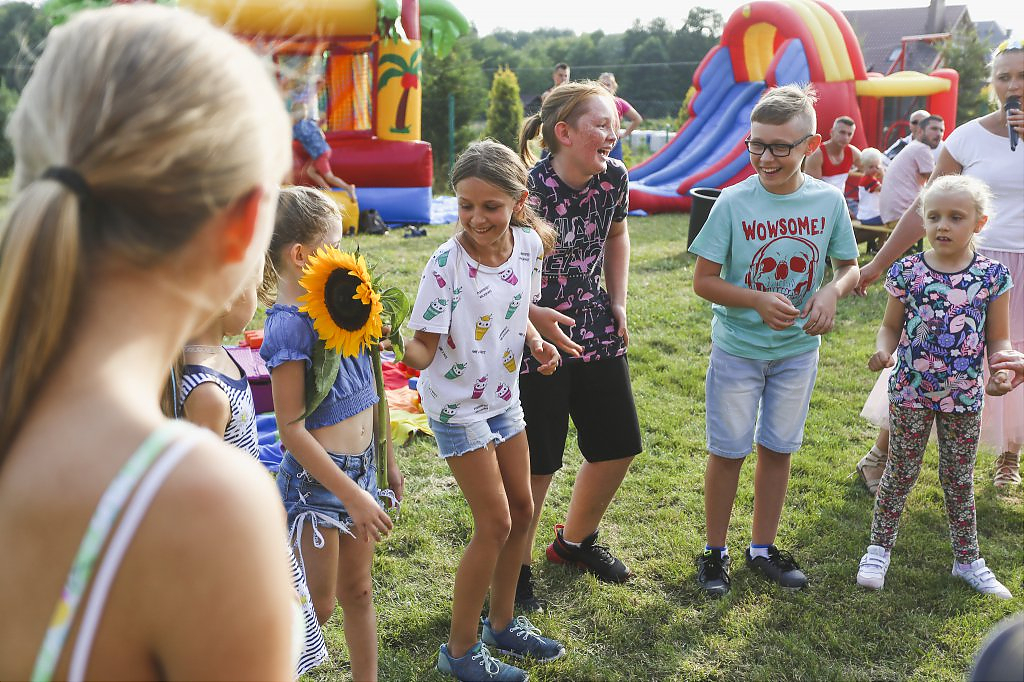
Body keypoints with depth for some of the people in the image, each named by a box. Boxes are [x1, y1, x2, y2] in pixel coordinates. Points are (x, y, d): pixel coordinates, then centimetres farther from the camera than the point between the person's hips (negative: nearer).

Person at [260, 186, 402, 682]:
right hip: (316, 475, -7)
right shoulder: (289, 325, -19)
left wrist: (386, 459, 17)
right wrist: (353, 495, -19)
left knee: (357, 592, 18)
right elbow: (291, 429, -19)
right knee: (317, 607, 5)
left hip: (360, 465, 7)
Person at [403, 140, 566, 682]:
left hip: (503, 397, 6)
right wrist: (402, 346, -44)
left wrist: (536, 342, -9)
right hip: (457, 404, -6)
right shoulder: (446, 264, -25)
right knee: (495, 524, -3)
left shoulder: (530, 244, -9)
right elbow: (424, 351, -23)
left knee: (522, 510, 14)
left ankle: (502, 621, 36)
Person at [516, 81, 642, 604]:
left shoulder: (614, 177, -2)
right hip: (537, 339, -7)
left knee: (618, 447, 14)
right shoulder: (528, 189, -22)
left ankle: (574, 541, 39)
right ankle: (516, 567, 25)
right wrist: (533, 315, -26)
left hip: (596, 331, 7)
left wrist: (618, 303, 11)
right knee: (536, 464, 0)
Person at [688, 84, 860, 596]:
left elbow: (849, 266, 5)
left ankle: (763, 548, 32)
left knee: (777, 449, 15)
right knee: (728, 452, 7)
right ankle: (715, 551, 25)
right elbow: (703, 280, -11)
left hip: (799, 348, 3)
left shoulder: (829, 200, -7)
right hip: (738, 348, -2)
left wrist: (832, 292, -18)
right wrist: (758, 300, -26)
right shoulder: (734, 202, -14)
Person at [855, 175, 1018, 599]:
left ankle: (967, 559, 31)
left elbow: (998, 339, 1)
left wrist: (1002, 371, -18)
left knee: (960, 480, 14)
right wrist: (884, 351, -19)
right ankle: (879, 549, 26)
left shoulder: (992, 276, -5)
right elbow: (891, 327, 2)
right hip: (911, 392, -1)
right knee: (900, 473, 10)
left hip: (964, 396, 1)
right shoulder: (907, 271, -6)